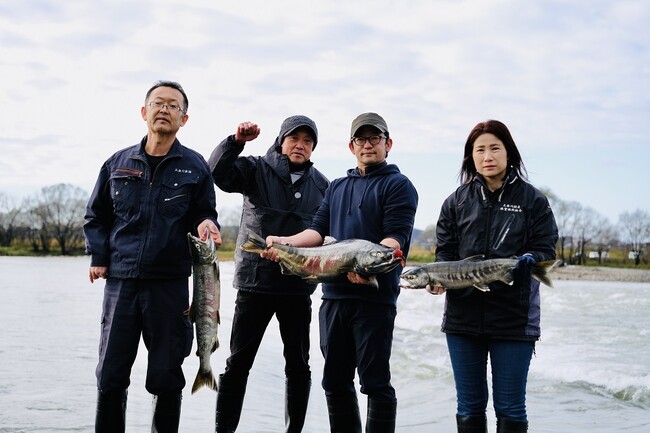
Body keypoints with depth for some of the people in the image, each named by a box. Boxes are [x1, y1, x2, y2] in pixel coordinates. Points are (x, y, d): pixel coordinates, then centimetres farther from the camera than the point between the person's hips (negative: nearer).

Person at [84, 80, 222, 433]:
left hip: (171, 284, -1)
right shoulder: (118, 163, 9)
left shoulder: (195, 166, 5)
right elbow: (96, 216, 17)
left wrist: (205, 225, -13)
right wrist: (98, 257, 3)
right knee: (110, 378, 4)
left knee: (166, 379, 6)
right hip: (121, 281, 2)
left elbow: (204, 215, 10)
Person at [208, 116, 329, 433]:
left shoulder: (321, 185, 8)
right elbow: (219, 173, -17)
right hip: (255, 281, -2)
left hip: (298, 287, 3)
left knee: (298, 365, 9)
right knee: (238, 362, 2)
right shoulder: (256, 169, 0)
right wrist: (236, 141, -31)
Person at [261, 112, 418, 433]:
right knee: (335, 382, 11)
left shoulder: (398, 185, 1)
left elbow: (396, 237, -12)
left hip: (375, 295, -6)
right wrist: (286, 242, -6)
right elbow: (319, 231, 13)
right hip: (334, 294, 6)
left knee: (375, 382, -4)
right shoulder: (337, 187, 21)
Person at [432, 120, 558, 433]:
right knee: (469, 407, 11)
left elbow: (545, 250, 1)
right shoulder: (457, 200, 9)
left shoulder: (532, 199, 3)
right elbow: (444, 250, 8)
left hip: (514, 317, -2)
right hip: (463, 316, 2)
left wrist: (528, 261, -21)